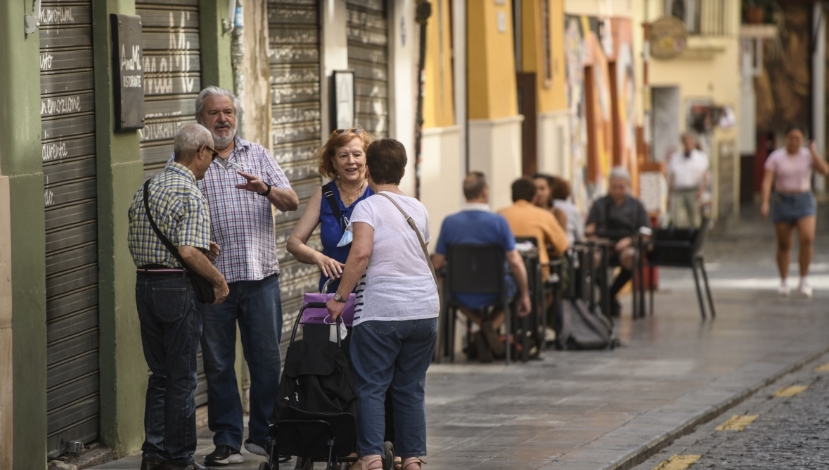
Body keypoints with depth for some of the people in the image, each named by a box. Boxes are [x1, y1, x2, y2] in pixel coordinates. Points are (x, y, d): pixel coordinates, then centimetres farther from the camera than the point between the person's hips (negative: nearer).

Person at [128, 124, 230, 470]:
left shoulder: (146, 189, 11)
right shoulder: (191, 195, -15)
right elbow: (189, 253, -24)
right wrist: (219, 280, -9)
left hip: (144, 284, 8)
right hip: (177, 288, -7)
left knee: (160, 374, 15)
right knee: (181, 378, 2)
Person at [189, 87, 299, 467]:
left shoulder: (257, 155, 12)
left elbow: (291, 203, 5)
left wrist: (266, 189, -15)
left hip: (260, 276, 2)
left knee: (267, 358, 3)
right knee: (218, 364, 3)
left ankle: (264, 436, 14)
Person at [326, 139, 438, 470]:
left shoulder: (368, 207, -7)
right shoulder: (418, 210, 12)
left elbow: (361, 254, -20)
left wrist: (340, 297, -13)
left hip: (381, 310, -5)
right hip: (424, 308, 5)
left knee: (371, 387, 0)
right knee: (411, 389, 11)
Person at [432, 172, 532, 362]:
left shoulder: (449, 222, -9)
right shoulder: (498, 221, -14)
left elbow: (437, 264, -3)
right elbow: (515, 262, -14)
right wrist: (525, 295, 0)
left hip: (463, 297, 2)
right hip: (494, 294, -2)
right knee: (512, 286, 33)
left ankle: (480, 324, 9)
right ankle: (492, 326, 4)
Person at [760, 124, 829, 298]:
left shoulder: (808, 155, -1)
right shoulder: (776, 158, -7)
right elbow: (767, 181, -15)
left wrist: (814, 153, -20)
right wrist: (765, 203, -28)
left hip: (804, 202, 0)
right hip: (782, 203, 0)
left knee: (807, 239, -19)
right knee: (784, 245, 5)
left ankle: (804, 281, -6)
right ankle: (784, 282, 22)